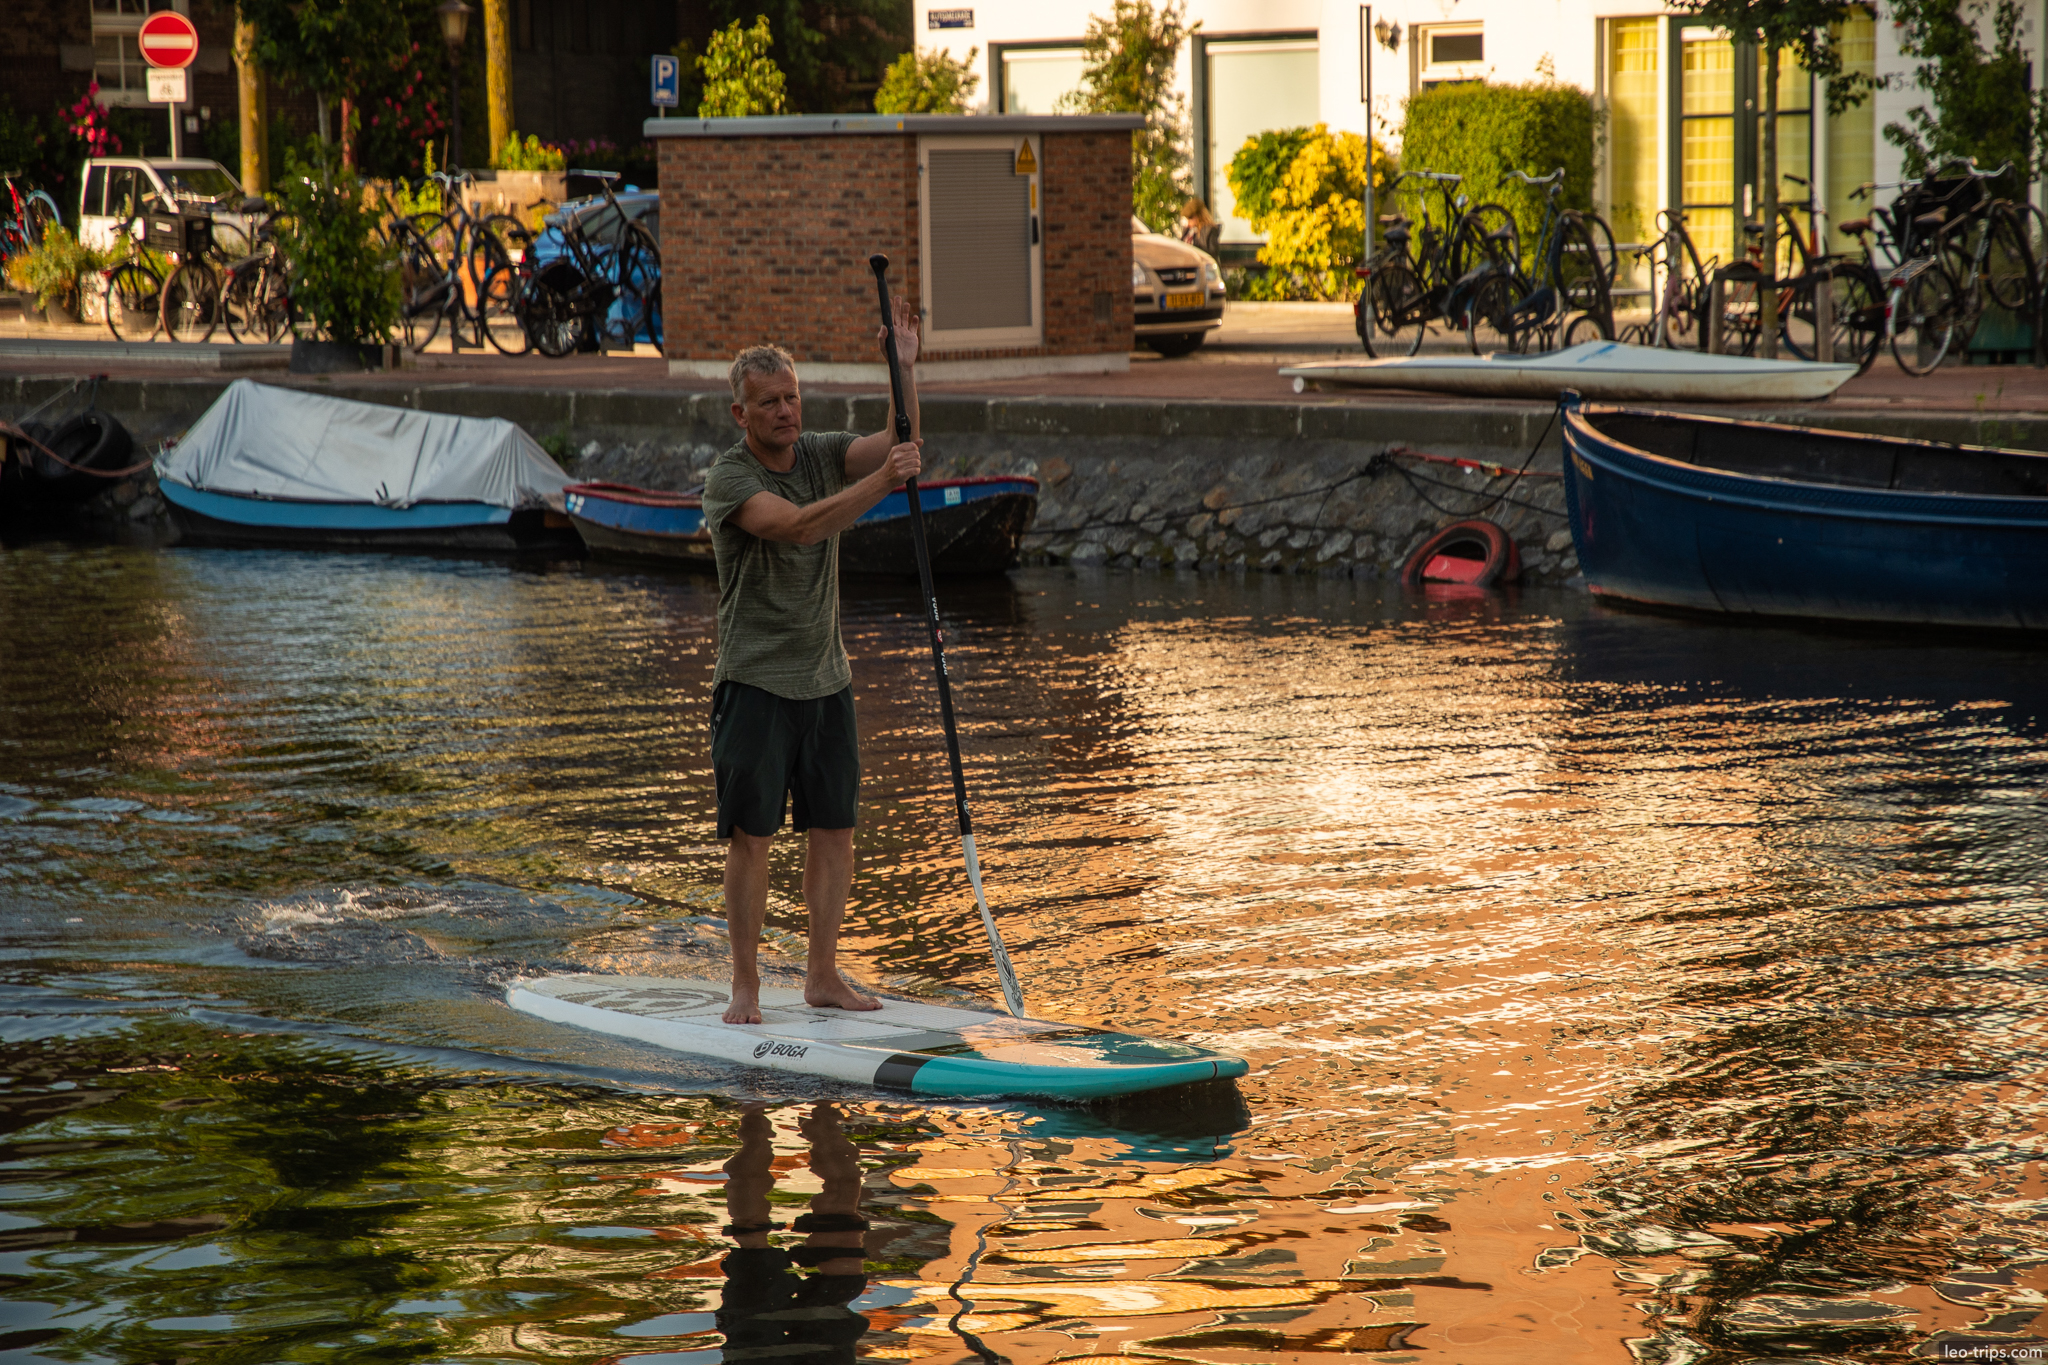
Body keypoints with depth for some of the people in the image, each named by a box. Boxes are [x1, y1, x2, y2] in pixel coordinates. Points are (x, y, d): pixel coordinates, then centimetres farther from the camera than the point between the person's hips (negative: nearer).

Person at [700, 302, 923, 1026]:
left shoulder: (822, 453, 6)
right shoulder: (728, 479, -12)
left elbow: (895, 446, -11)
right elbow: (800, 526, -28)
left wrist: (904, 369, -24)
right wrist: (882, 482, -36)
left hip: (826, 680, 5)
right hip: (755, 684, -5)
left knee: (833, 831, 7)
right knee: (751, 834, -4)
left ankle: (823, 975, 17)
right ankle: (746, 985, 3)